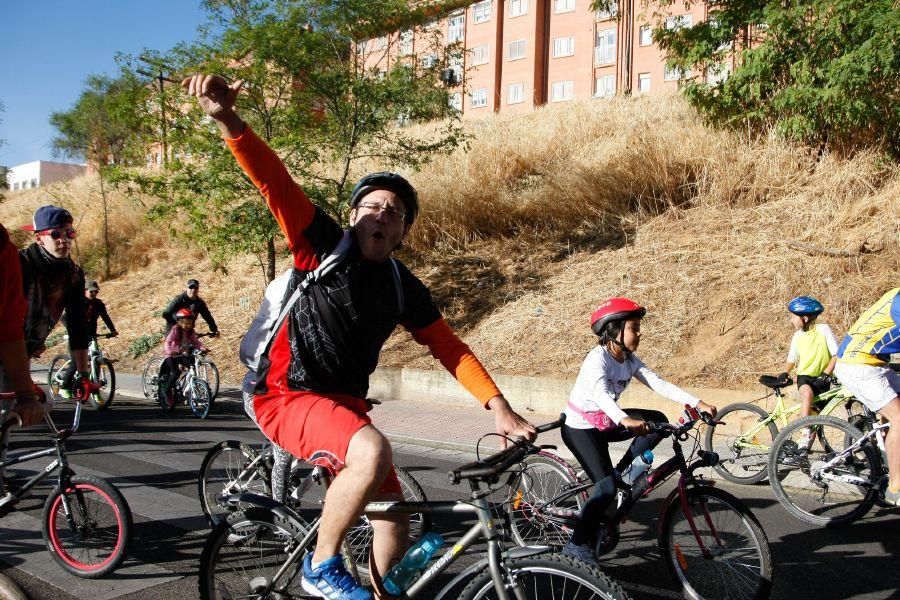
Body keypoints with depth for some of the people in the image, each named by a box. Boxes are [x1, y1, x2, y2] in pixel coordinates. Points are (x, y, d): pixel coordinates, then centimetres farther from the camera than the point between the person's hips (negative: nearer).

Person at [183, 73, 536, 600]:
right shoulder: (325, 244, -10)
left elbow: (450, 348, 6)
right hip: (287, 397, -6)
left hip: (344, 400, 6)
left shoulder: (405, 288, 3)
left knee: (395, 520, 6)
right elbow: (273, 180, -23)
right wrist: (228, 119, -38)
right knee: (373, 452, -34)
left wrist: (500, 407, -3)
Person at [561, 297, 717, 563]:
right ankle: (577, 543, -4)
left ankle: (621, 472, 5)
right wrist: (625, 421, -62)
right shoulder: (598, 359, -26)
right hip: (580, 427, -8)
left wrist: (697, 403, -19)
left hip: (605, 422, 8)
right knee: (607, 487, -19)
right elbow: (600, 394, -44)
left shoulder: (630, 360, -2)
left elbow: (658, 384, -9)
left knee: (658, 421, -6)